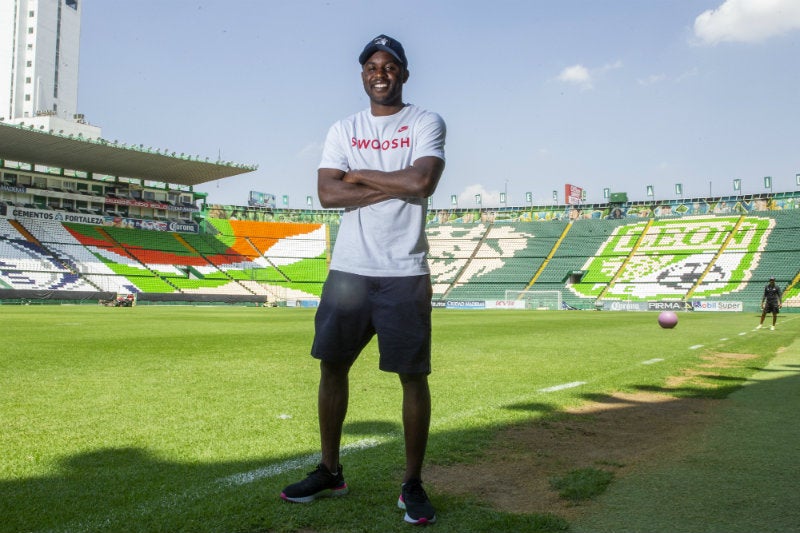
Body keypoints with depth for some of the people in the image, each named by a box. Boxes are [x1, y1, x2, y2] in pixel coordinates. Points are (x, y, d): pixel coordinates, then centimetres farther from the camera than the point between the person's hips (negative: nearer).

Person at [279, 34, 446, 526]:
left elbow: (423, 181, -16)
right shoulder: (343, 130, 11)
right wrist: (396, 185, -10)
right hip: (348, 269, 4)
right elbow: (328, 193, -4)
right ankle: (330, 472, 23)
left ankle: (413, 483, 12)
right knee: (332, 365, 8)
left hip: (405, 272, -3)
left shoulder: (426, 123, 3)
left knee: (413, 375, -1)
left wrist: (359, 175, -5)